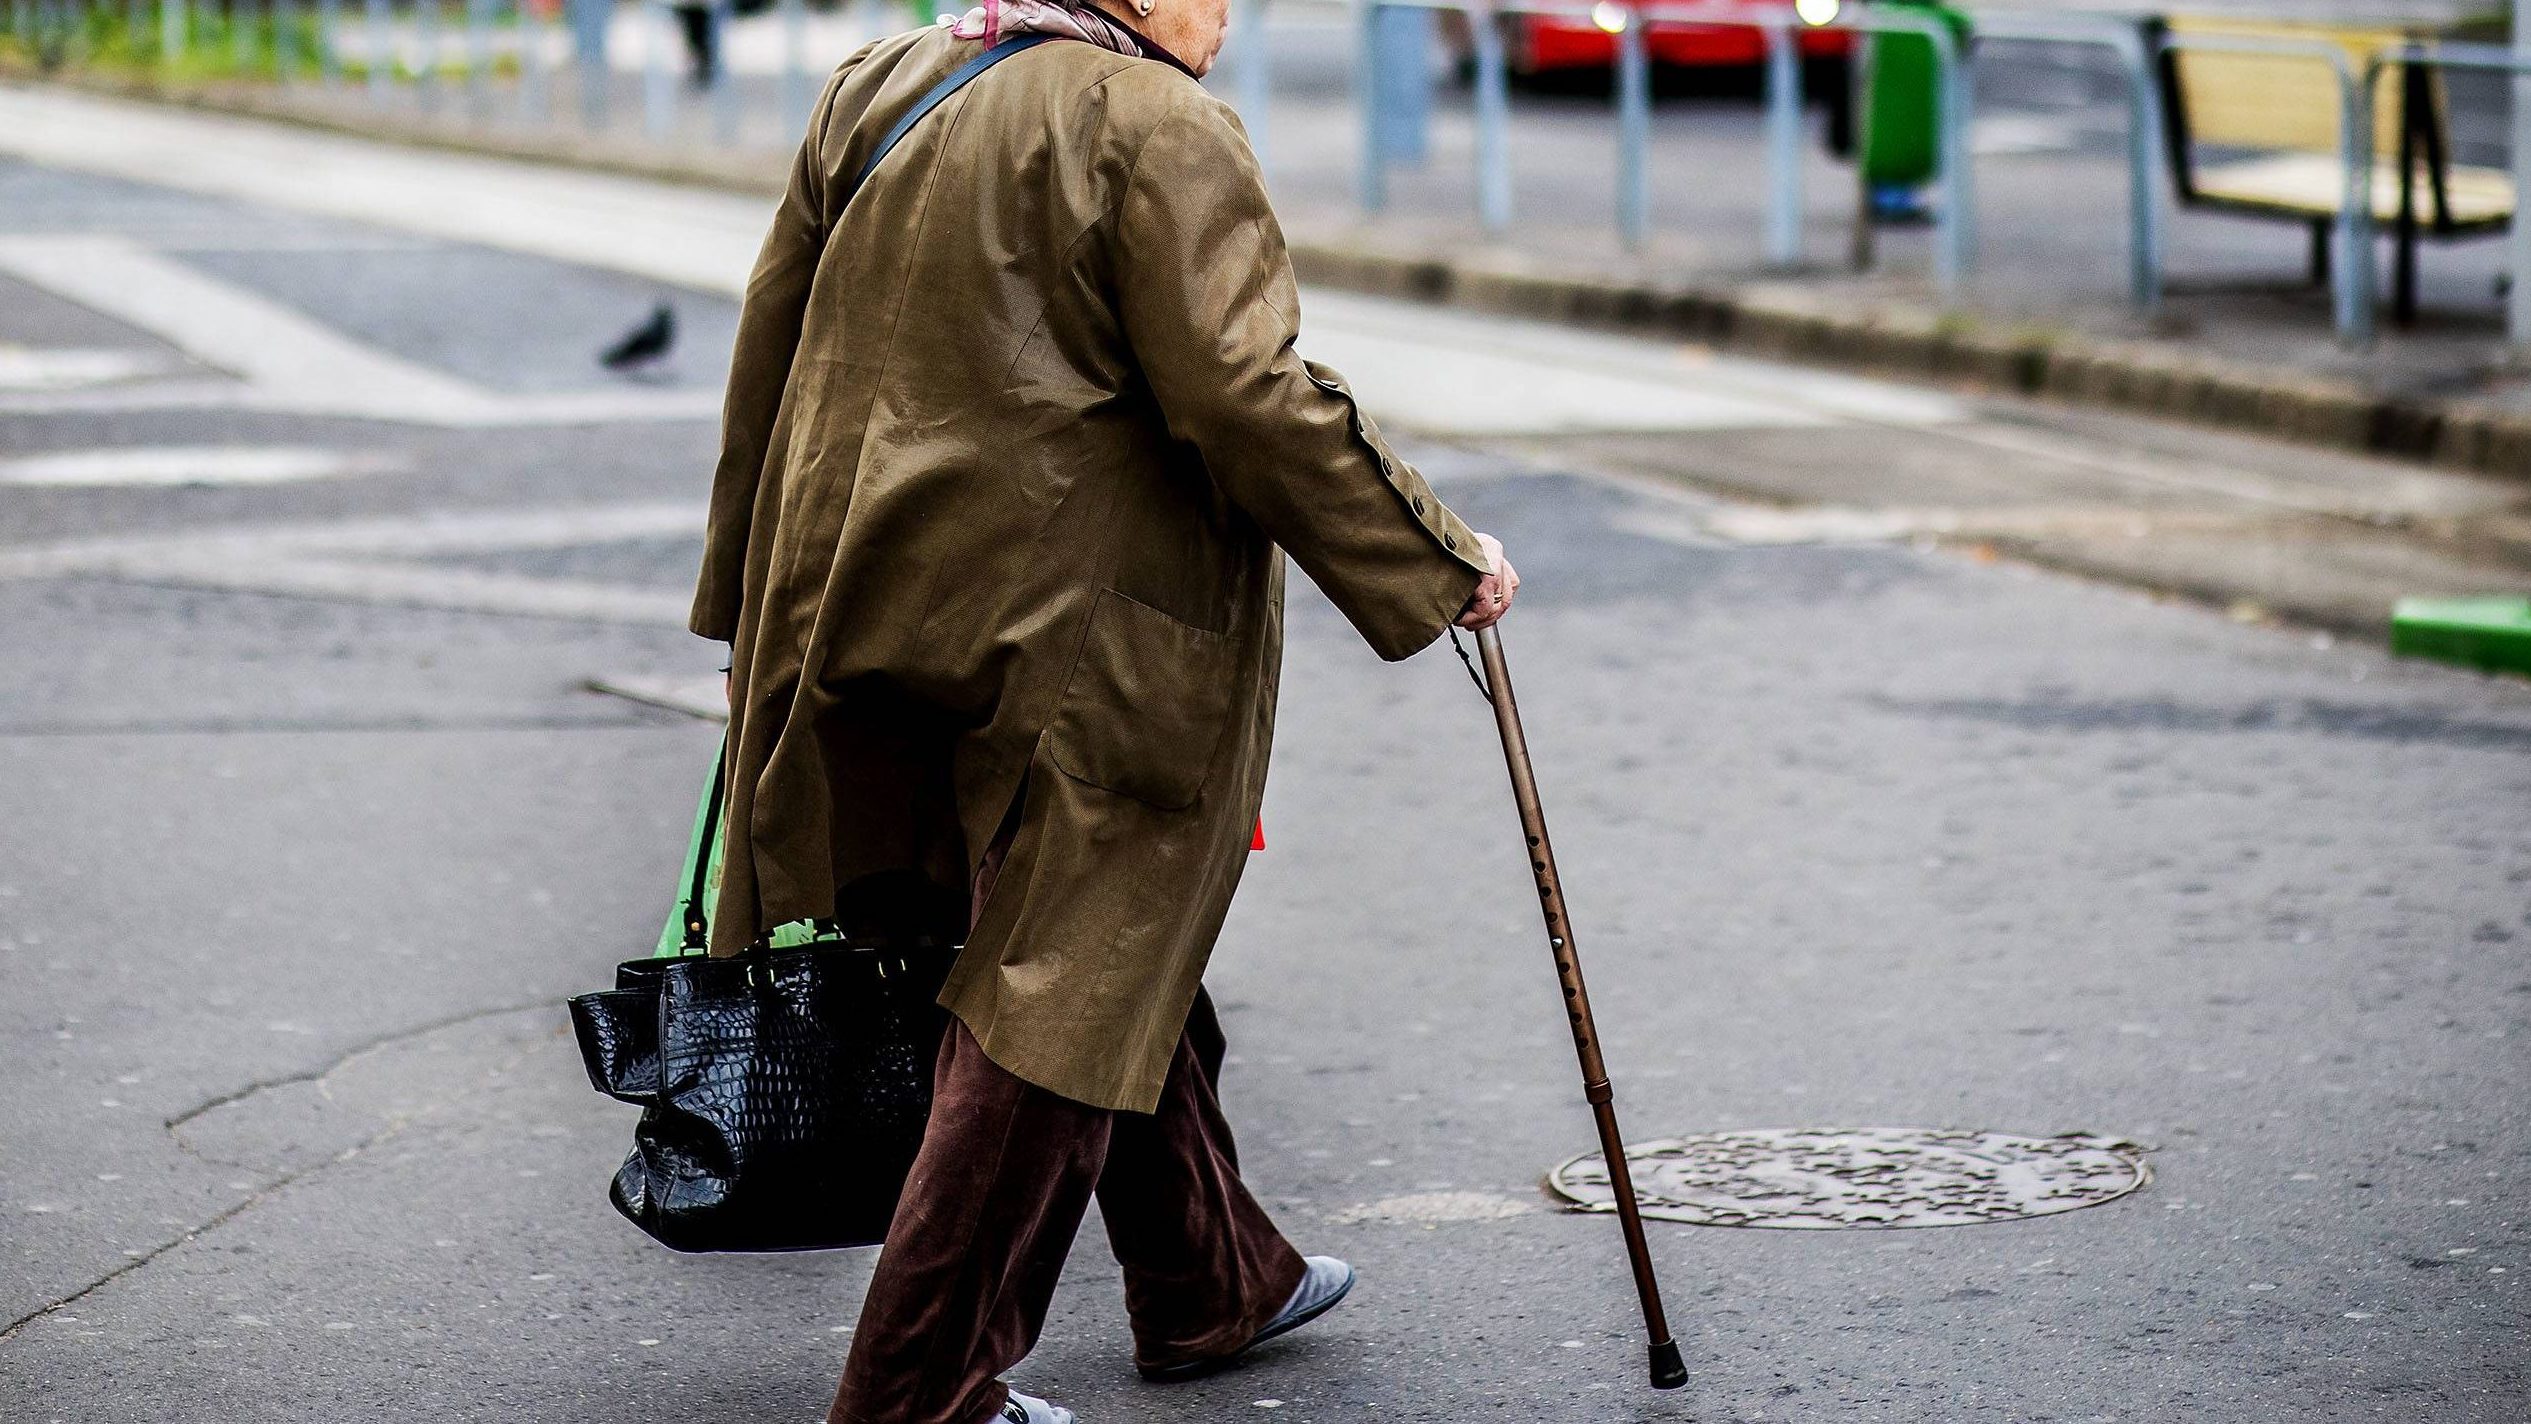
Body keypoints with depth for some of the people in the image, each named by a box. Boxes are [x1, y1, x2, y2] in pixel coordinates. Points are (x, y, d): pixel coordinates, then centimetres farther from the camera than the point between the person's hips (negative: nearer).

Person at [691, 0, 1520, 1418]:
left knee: (1122, 950, 23)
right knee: (1065, 993, 0)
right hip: (1084, 640, -9)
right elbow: (1246, 399, -21)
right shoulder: (1162, 132, -14)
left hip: (884, 602, 9)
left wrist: (760, 611, 21)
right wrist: (1437, 562, -12)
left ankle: (1215, 1283, 38)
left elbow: (771, 361, 13)